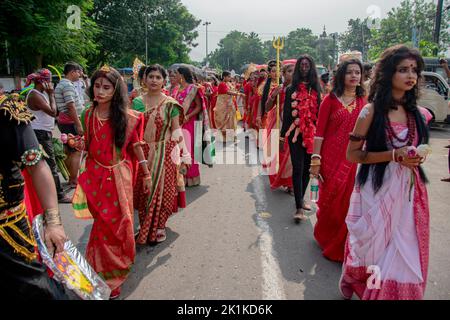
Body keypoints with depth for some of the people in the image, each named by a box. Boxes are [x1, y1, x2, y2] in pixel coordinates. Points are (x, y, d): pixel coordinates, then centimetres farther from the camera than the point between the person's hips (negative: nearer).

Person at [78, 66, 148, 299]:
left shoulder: (127, 117, -8)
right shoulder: (88, 115, 0)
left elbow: (136, 146, 1)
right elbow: (87, 146, 12)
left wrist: (146, 174, 5)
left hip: (118, 176, -2)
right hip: (95, 175, 2)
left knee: (116, 223, 6)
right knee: (104, 223, 10)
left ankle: (112, 278, 27)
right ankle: (110, 273, 33)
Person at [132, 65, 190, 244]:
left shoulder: (170, 104, -3)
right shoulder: (137, 102, 4)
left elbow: (177, 131, -3)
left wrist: (184, 154, -10)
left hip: (164, 154, -2)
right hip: (142, 153, 3)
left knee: (161, 189, 2)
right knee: (142, 190, 8)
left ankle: (159, 227, 21)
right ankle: (145, 227, 27)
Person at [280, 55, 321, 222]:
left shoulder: (315, 89, 9)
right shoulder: (291, 89, 4)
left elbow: (320, 112, 6)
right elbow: (286, 113, 2)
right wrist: (283, 134, 0)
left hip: (311, 133, 3)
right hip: (296, 133, -2)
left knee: (307, 167, 10)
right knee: (298, 168, -7)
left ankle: (300, 199, 28)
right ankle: (299, 208, -6)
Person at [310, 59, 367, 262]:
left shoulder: (363, 102, 8)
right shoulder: (331, 100, -3)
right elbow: (319, 131, -6)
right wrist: (316, 159, -11)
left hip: (353, 160, 3)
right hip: (331, 157, -3)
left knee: (347, 203, 7)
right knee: (330, 200, 7)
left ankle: (339, 246, 27)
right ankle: (326, 236, 33)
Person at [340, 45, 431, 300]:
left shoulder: (418, 114, 7)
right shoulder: (372, 111, -9)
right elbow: (352, 154, -9)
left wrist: (419, 156, -1)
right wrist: (394, 155, -18)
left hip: (409, 191, 5)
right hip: (378, 191, -5)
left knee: (404, 251, 9)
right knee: (376, 247, 9)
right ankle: (353, 284, 38)